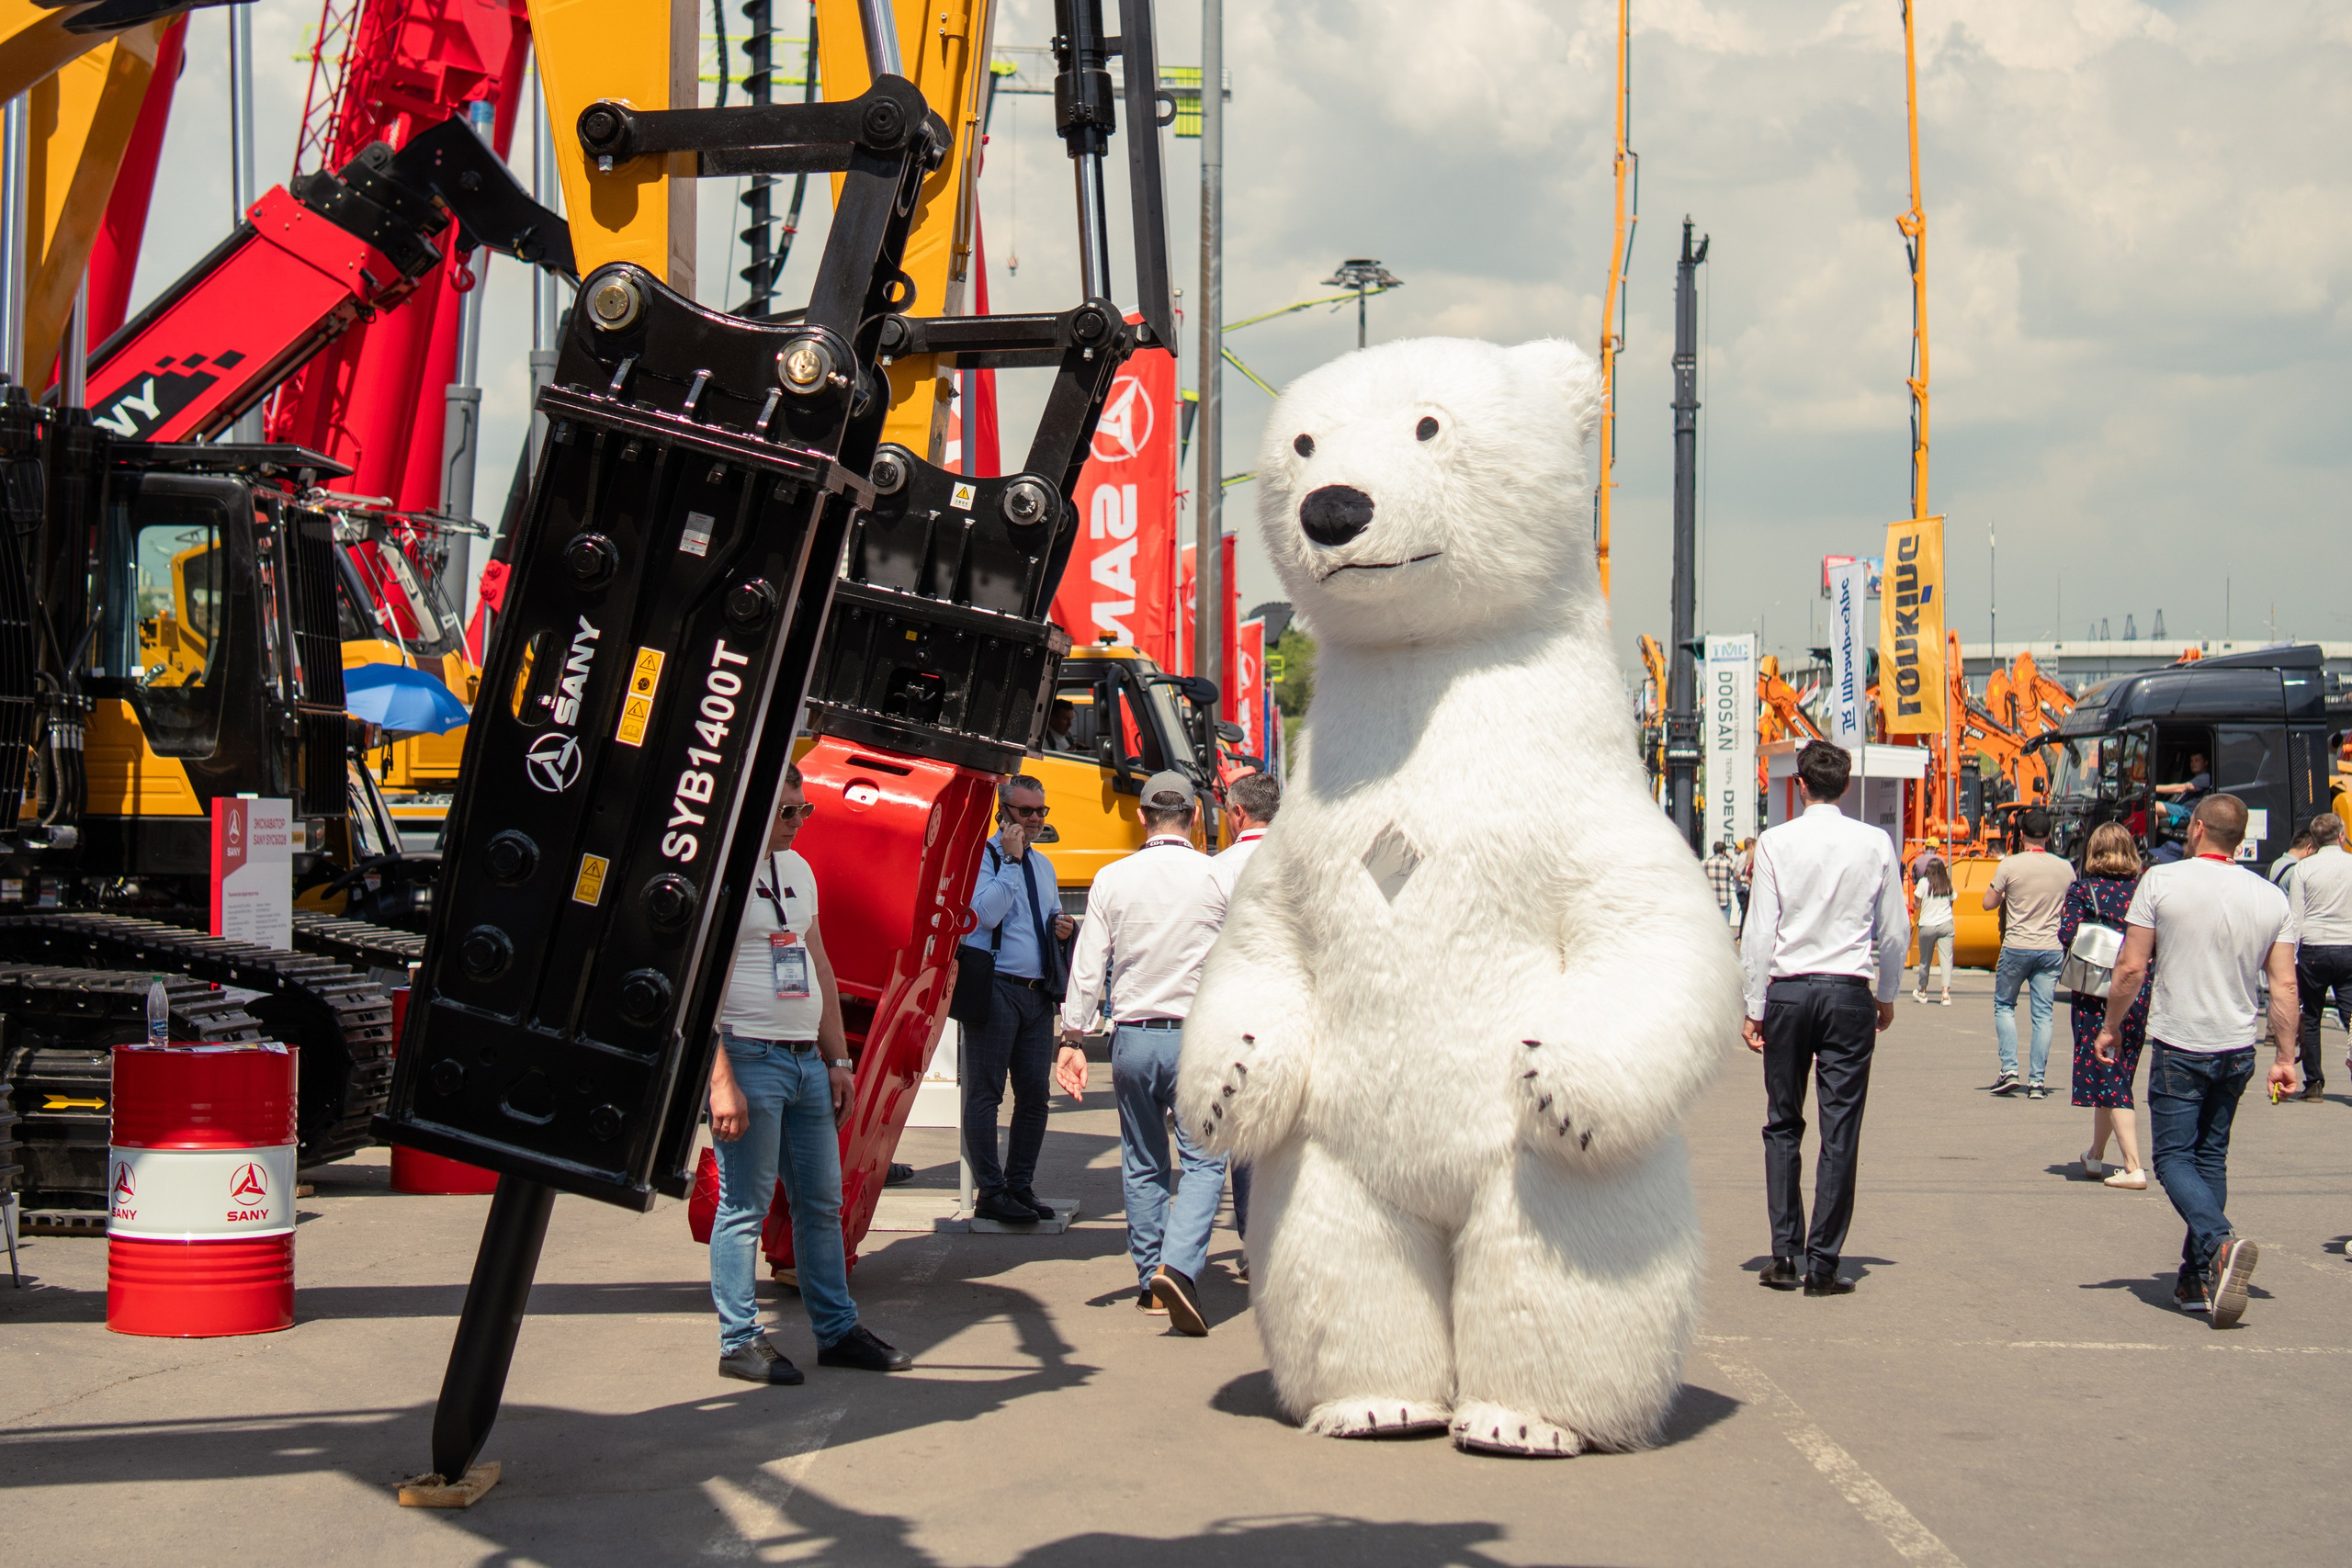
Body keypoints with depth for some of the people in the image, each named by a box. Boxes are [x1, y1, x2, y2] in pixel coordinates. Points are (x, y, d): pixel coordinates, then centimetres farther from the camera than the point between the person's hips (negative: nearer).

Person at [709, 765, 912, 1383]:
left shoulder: (797, 870, 16)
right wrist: (721, 1080, -21)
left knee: (822, 1203, 11)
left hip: (807, 1060, 8)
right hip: (749, 1056, -8)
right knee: (745, 1206, -3)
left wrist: (837, 1060, 17)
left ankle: (837, 1330, 18)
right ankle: (740, 1341, 4)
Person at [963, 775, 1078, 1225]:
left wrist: (1063, 929, 8)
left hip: (1038, 994, 8)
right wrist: (1011, 861, -17)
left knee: (1035, 1093, 8)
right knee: (985, 1092, -4)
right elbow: (987, 913, -19)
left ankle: (1020, 1187, 17)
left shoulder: (1043, 864, 20)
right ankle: (989, 1193, -2)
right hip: (996, 989, -8)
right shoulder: (984, 855, -5)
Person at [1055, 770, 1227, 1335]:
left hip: (1132, 1039, 3)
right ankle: (1178, 1268, -20)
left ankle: (1151, 1282, 19)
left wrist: (1073, 1038, 6)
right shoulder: (1218, 879, -5)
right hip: (1197, 1035, -3)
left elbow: (1087, 965, 2)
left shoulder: (1111, 880, 1)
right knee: (1203, 1160, -1)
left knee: (1142, 1165, 14)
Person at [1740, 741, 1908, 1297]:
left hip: (1787, 991, 0)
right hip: (1849, 994, 0)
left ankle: (1785, 1256, 8)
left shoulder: (1775, 843, -4)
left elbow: (1760, 932, -4)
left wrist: (1755, 1008, 3)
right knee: (1840, 1131, 2)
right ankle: (1822, 1263, 1)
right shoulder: (1875, 845, 0)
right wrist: (1887, 996, 20)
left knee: (1783, 1126, 11)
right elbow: (1895, 932, 5)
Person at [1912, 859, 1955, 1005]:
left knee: (1925, 959, 13)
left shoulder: (1923, 882, -6)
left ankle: (1923, 991, 27)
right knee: (1946, 958, -3)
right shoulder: (1948, 884, 3)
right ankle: (1946, 992, -16)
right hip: (1946, 924, 2)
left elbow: (1917, 904, -2)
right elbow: (1951, 902, 12)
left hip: (1927, 925, -2)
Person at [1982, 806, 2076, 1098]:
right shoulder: (2065, 869, 2)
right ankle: (2037, 1082, 2)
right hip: (2051, 949, 2)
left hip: (2016, 947, -2)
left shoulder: (2009, 865, -9)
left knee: (2004, 1005, 14)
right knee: (2043, 1014, 5)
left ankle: (2009, 1070, 2)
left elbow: (1988, 903, -3)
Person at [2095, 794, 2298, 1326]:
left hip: (2179, 1046, -4)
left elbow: (2131, 967, -8)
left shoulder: (2162, 881, -8)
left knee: (2174, 1157, 0)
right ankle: (2198, 1278, 14)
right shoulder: (2272, 899, 2)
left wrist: (2112, 1027, 5)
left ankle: (2219, 1243, -26)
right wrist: (2284, 1057, 7)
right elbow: (2284, 987, 0)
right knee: (2210, 1156, 15)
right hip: (2238, 1049, 4)